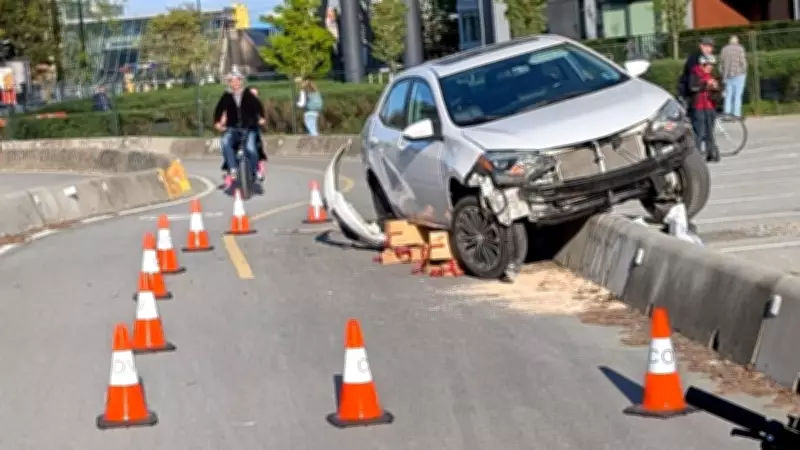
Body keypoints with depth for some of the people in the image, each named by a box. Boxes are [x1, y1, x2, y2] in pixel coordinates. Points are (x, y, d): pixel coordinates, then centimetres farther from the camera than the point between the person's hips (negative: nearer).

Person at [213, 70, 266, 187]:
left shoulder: (248, 95, 0)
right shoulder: (226, 96, 2)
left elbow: (258, 105, -5)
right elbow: (219, 109, 3)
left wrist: (261, 118, -18)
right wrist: (218, 122, -9)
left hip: (249, 128, -1)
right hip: (232, 129, 1)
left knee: (250, 147, -25)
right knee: (225, 142, -28)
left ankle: (256, 170, -1)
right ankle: (232, 170, -25)